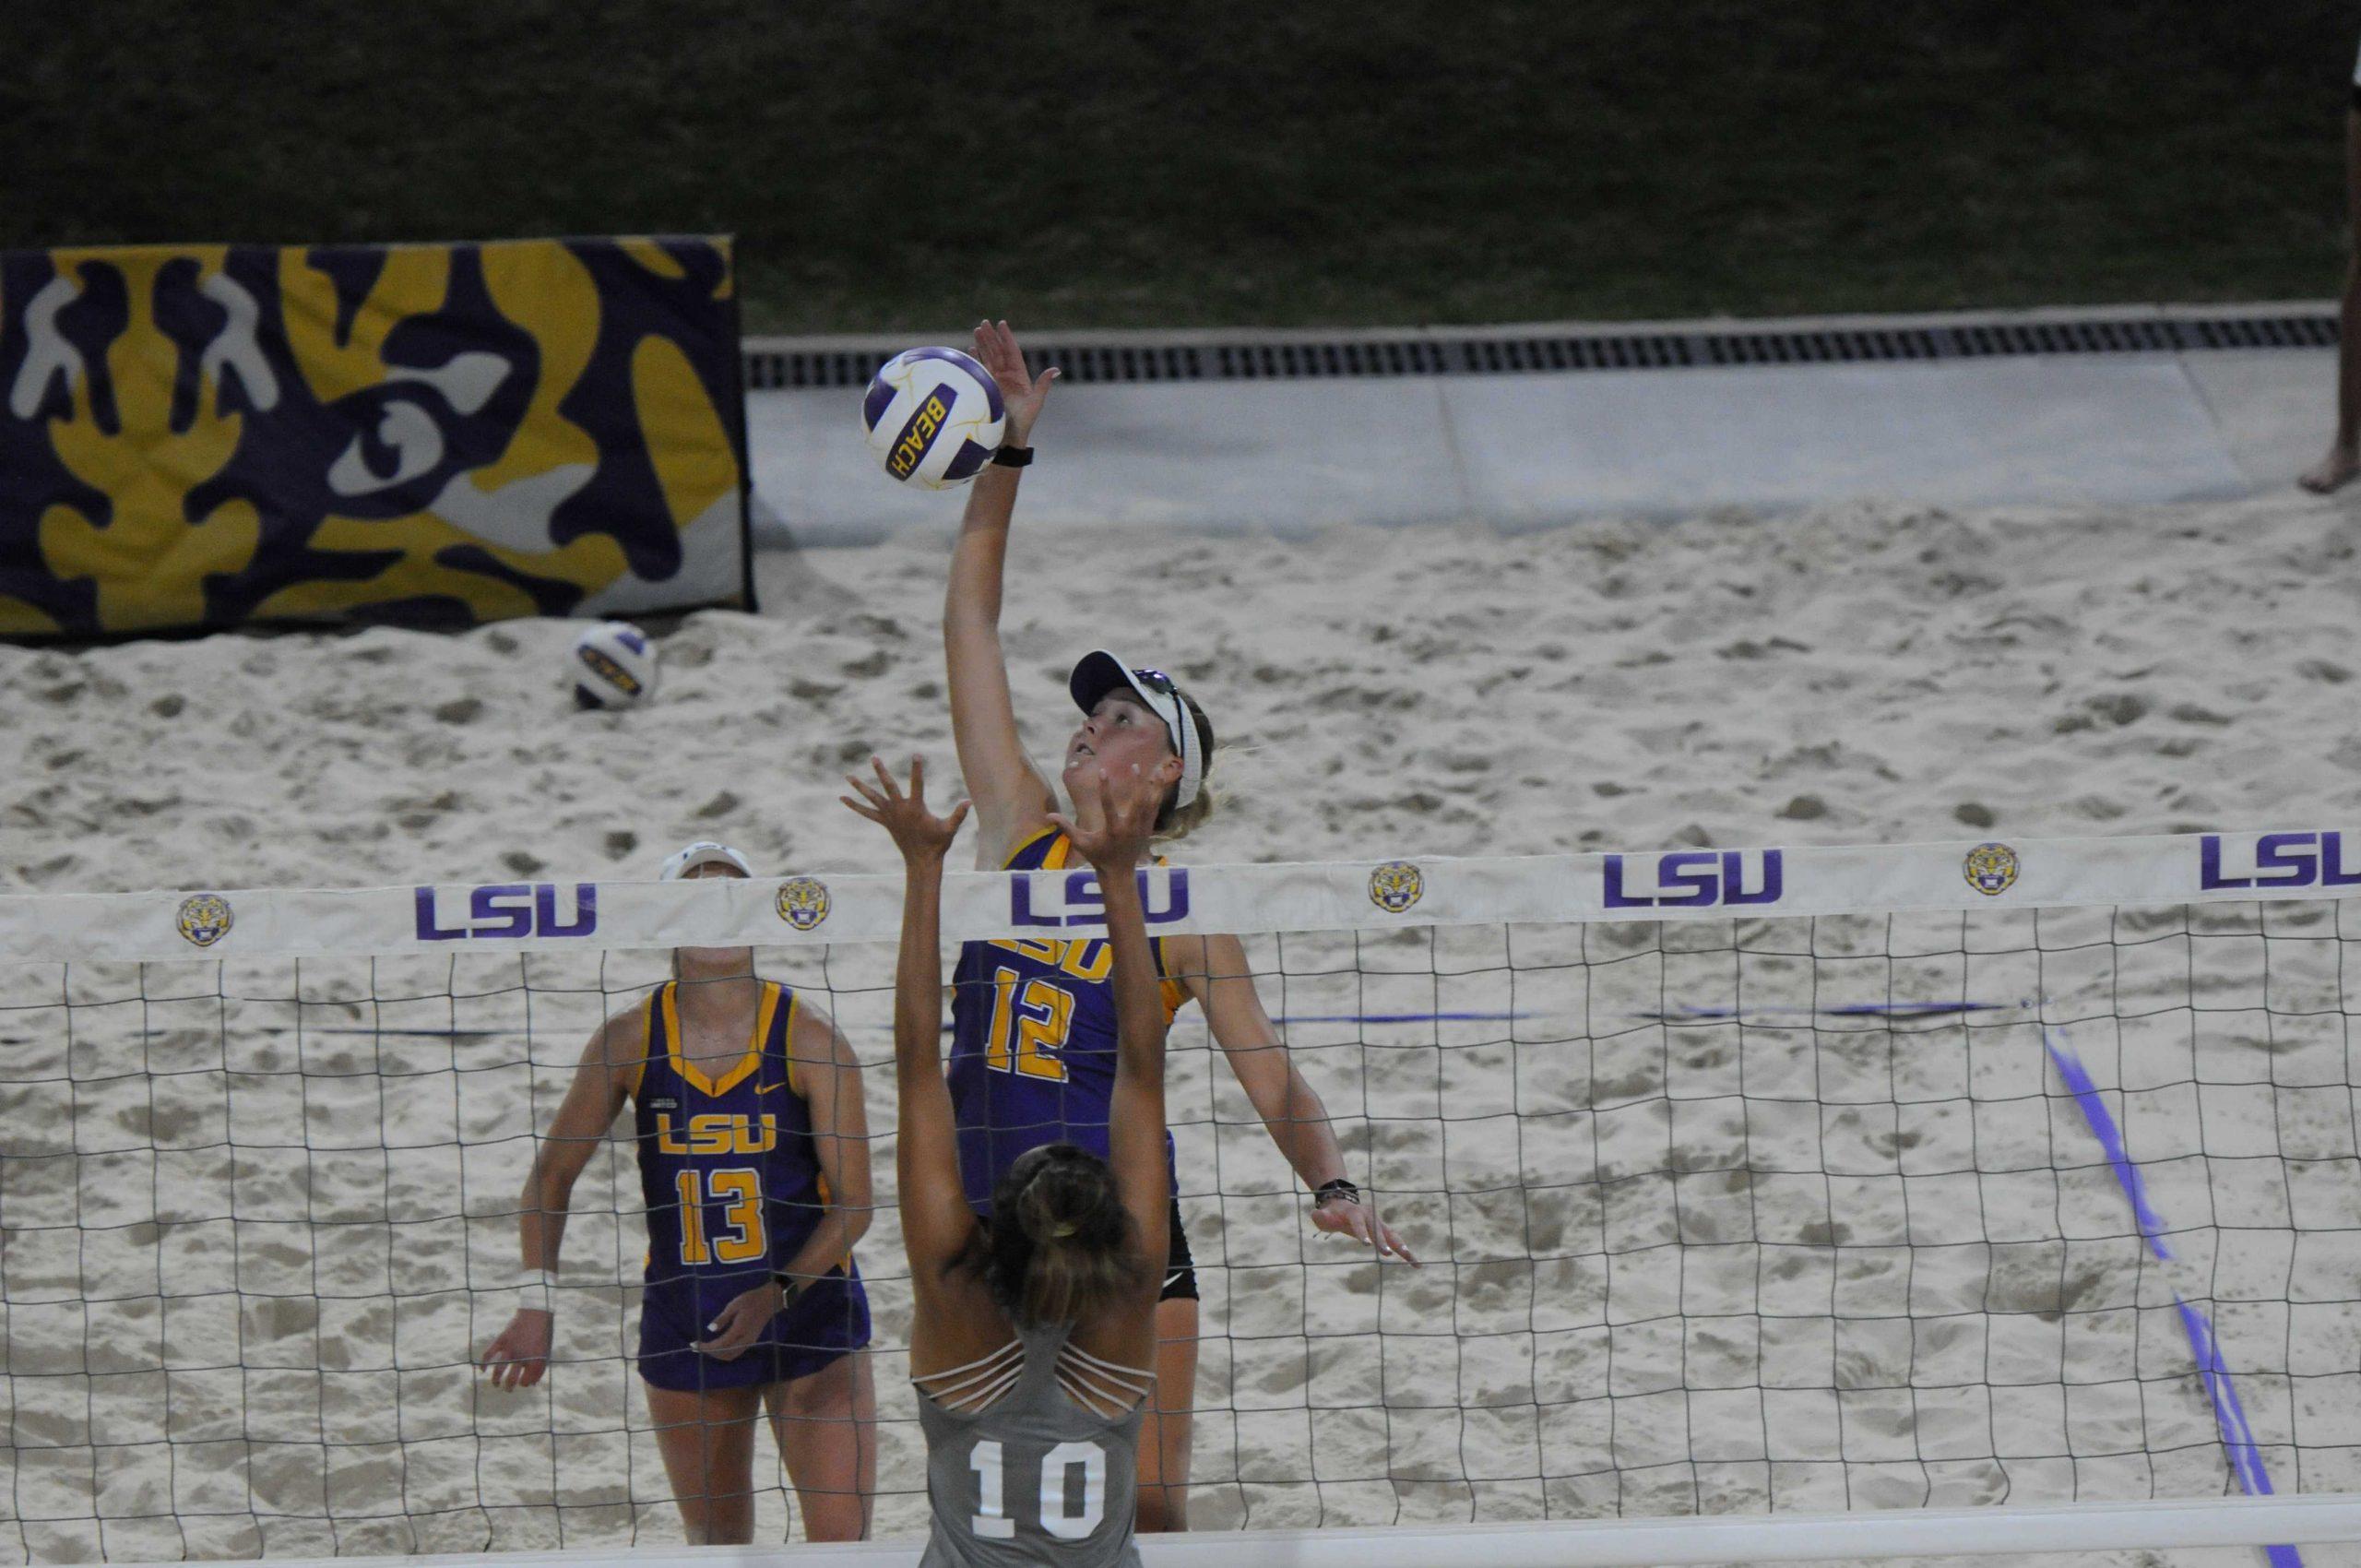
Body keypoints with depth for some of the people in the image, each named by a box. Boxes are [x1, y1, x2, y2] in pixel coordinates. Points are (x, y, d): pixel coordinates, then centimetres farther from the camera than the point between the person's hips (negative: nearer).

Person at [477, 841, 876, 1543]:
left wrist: (778, 1294, -22)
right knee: (718, 1544, 10)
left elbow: (853, 1203, -8)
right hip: (681, 1325, 2)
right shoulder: (631, 1040, -5)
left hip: (808, 1313, -2)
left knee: (841, 1540, -9)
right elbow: (551, 1175, 2)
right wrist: (537, 1303, -12)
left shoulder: (808, 1038, -10)